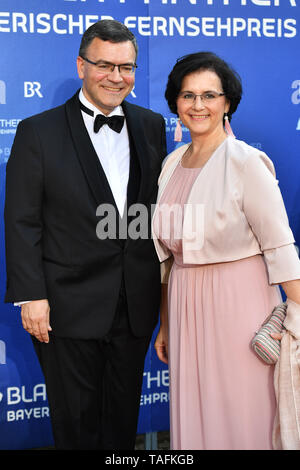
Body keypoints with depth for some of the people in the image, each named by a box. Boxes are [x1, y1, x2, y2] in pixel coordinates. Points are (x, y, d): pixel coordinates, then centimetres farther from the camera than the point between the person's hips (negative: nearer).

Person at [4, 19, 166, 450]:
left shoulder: (152, 127, 6)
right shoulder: (39, 132, -5)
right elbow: (22, 221, -7)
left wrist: (160, 284, 7)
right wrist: (31, 296, -12)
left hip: (135, 307, 4)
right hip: (70, 309, -3)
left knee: (124, 416, 17)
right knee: (76, 421, 9)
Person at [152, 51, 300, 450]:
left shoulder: (246, 162, -10)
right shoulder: (172, 163, 9)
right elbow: (167, 253, 13)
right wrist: (165, 325, 16)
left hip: (237, 301, -5)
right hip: (186, 305, 6)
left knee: (241, 417, 3)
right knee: (194, 416, 13)